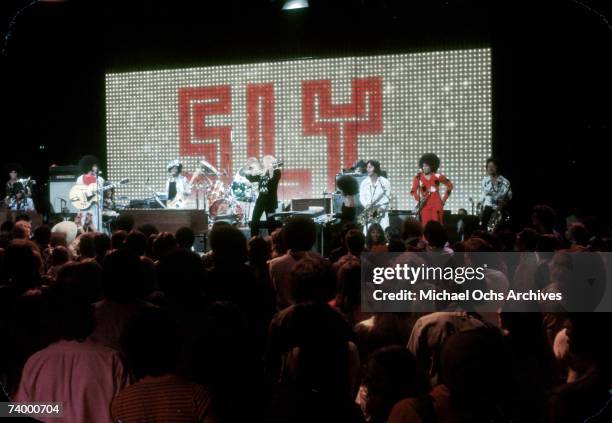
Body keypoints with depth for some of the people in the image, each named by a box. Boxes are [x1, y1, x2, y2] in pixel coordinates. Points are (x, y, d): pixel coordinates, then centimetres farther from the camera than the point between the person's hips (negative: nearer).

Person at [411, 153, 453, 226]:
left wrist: (444, 198, 7)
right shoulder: (418, 178, 2)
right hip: (425, 206, 1)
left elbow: (449, 185, 11)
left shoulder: (437, 176, 0)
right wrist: (418, 199, -10)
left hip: (436, 205, -1)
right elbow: (413, 191, 7)